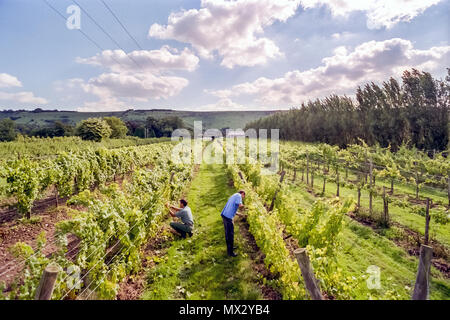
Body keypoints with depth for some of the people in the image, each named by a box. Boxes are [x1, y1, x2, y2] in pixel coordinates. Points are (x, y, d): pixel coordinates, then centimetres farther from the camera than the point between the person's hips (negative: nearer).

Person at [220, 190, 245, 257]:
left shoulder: (233, 196, 25)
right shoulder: (238, 195, -2)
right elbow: (240, 205, -17)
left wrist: (240, 214, 29)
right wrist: (243, 205, 5)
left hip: (224, 215, 9)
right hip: (228, 217, -9)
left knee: (228, 233, 21)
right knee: (230, 234, -1)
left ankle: (230, 247, 36)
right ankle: (230, 252, 7)